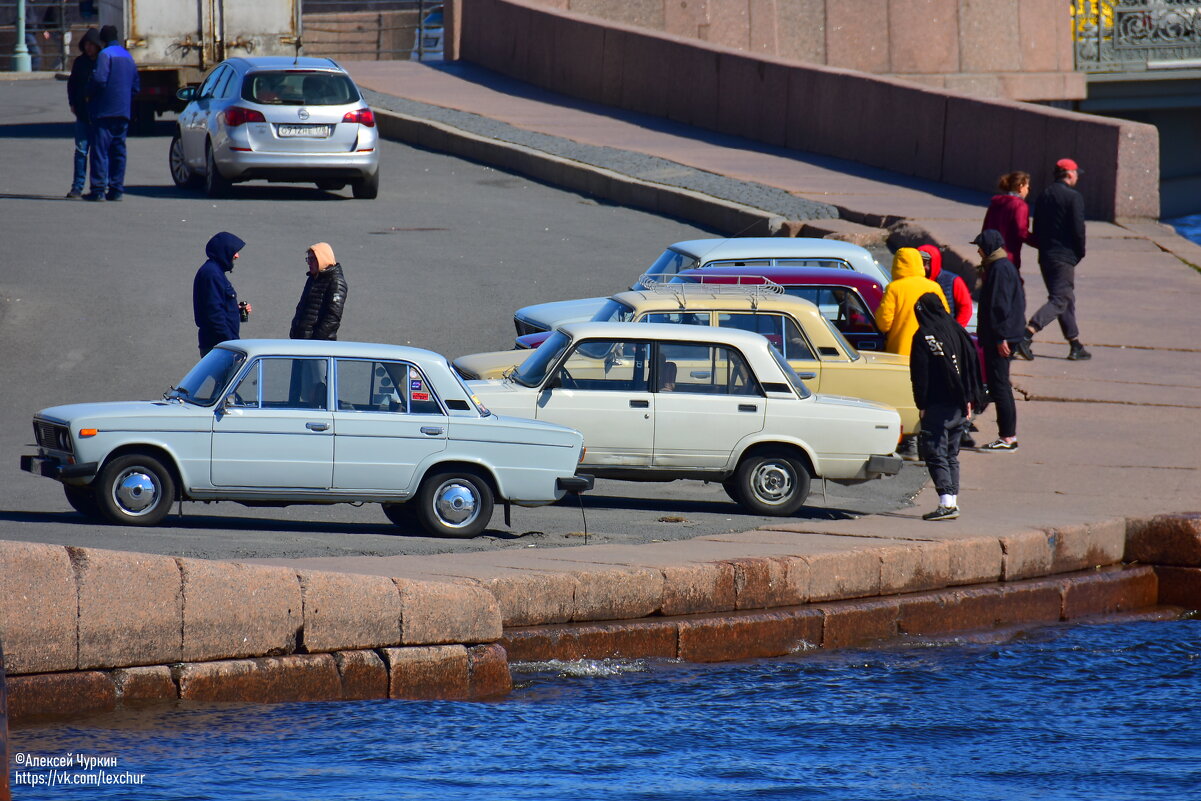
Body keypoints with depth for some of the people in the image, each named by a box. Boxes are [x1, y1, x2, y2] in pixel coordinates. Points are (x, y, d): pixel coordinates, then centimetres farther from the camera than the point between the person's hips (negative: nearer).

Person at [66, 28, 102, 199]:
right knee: (81, 149, 0)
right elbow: (72, 83, 18)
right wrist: (72, 103, 6)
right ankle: (77, 187, 0)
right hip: (83, 114, 3)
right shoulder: (80, 62, 9)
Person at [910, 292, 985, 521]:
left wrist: (922, 405, -6)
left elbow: (920, 375, -10)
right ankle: (953, 501, 13)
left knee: (935, 454, -7)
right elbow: (972, 365, 11)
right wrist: (970, 400, 13)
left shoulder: (923, 337, -7)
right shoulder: (956, 331, 10)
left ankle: (947, 502, -18)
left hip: (937, 406, -6)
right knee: (951, 455, 15)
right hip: (959, 407, 6)